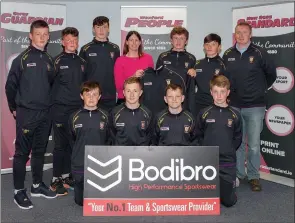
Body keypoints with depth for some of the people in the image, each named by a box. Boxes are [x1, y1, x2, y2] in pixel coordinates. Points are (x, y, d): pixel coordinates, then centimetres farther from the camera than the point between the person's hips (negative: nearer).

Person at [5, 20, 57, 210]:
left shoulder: (49, 60, 8)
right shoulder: (22, 59, -6)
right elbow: (11, 85, -3)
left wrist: (49, 105, 12)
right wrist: (14, 108, 1)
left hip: (45, 113, 5)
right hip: (26, 113, -5)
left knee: (40, 151, 14)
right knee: (22, 153, 1)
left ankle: (37, 185, 28)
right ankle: (19, 191, 11)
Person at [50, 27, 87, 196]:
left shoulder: (82, 62, 12)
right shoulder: (57, 61, -3)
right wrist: (55, 101, -5)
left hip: (78, 108, 5)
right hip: (61, 109, -4)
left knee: (73, 143, 9)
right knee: (60, 144, -1)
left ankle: (66, 176, 22)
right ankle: (56, 180, 9)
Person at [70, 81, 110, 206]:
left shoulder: (105, 116, -3)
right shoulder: (75, 117, -3)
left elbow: (108, 140, 5)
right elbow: (72, 140, 10)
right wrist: (79, 154, 11)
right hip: (80, 166, 1)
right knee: (81, 201, 12)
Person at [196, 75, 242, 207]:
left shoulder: (235, 115, -1)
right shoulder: (204, 113, -2)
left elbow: (237, 138, 7)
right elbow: (199, 136, 8)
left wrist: (228, 151, 1)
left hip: (228, 163, 0)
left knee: (228, 201, 2)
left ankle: (231, 182, 33)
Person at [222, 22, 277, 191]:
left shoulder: (259, 53, -4)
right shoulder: (228, 55, 4)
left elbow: (271, 74, 7)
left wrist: (261, 89, 11)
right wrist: (230, 92, 11)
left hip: (255, 107, -2)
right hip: (234, 106, 3)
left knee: (254, 144, 2)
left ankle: (254, 177, 16)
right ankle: (239, 174, 24)